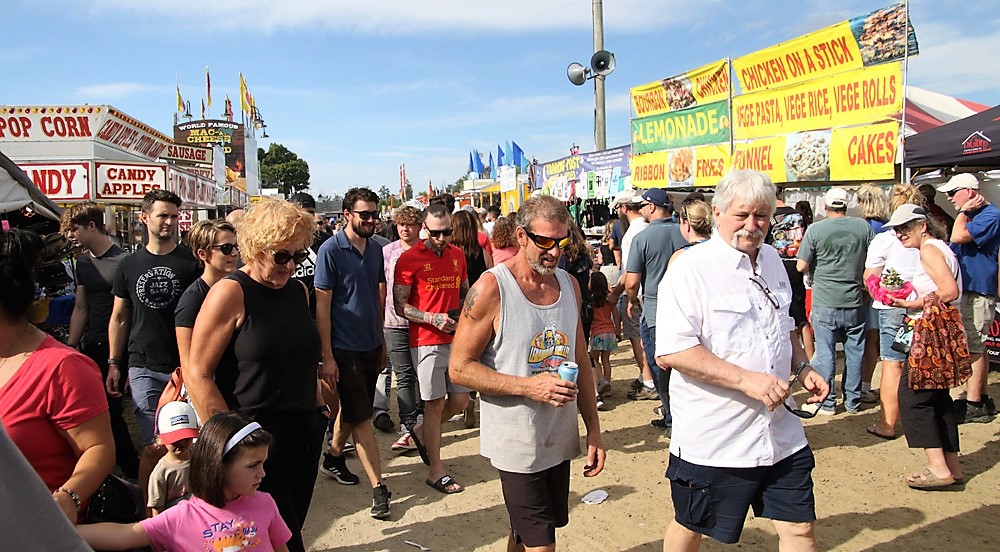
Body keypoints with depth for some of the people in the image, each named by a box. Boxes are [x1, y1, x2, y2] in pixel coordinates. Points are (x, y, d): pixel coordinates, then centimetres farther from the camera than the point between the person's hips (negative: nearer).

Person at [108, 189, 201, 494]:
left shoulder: (191, 262, 0)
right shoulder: (128, 266, 8)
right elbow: (119, 318, 15)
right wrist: (113, 363, 9)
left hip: (186, 366, -1)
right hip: (144, 368, 1)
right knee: (154, 446, 1)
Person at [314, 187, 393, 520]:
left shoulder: (375, 249, 6)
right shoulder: (331, 250, -12)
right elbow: (322, 305, -13)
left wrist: (382, 341, 15)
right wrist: (327, 356, -15)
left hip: (371, 345, 6)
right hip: (345, 349, -6)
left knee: (352, 412, 19)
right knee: (361, 418, -2)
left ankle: (334, 458, 40)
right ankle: (379, 488, 4)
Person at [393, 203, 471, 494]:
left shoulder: (458, 255, 9)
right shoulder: (409, 259, -8)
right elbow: (400, 306, -7)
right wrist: (433, 319, -19)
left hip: (456, 339, 5)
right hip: (426, 342, -5)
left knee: (460, 400, 8)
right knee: (435, 403, 0)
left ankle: (422, 432, 36)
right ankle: (436, 471, 14)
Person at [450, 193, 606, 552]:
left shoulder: (569, 285, 5)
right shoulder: (491, 289, -14)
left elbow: (580, 361, 12)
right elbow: (460, 367, -13)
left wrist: (593, 429, 10)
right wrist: (528, 386, -22)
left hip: (561, 439, 6)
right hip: (517, 444, -6)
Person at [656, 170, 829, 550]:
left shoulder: (772, 261, 10)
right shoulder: (691, 269, -15)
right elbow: (670, 352, -23)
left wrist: (802, 368, 7)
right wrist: (746, 380, -25)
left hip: (781, 434, 6)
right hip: (712, 440, -6)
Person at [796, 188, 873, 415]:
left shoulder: (815, 229, -9)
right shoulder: (863, 226, 0)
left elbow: (801, 266, -9)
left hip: (825, 302, -3)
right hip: (854, 301, 3)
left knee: (825, 352, 6)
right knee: (855, 352, 13)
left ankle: (827, 402, 12)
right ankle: (853, 401, 22)